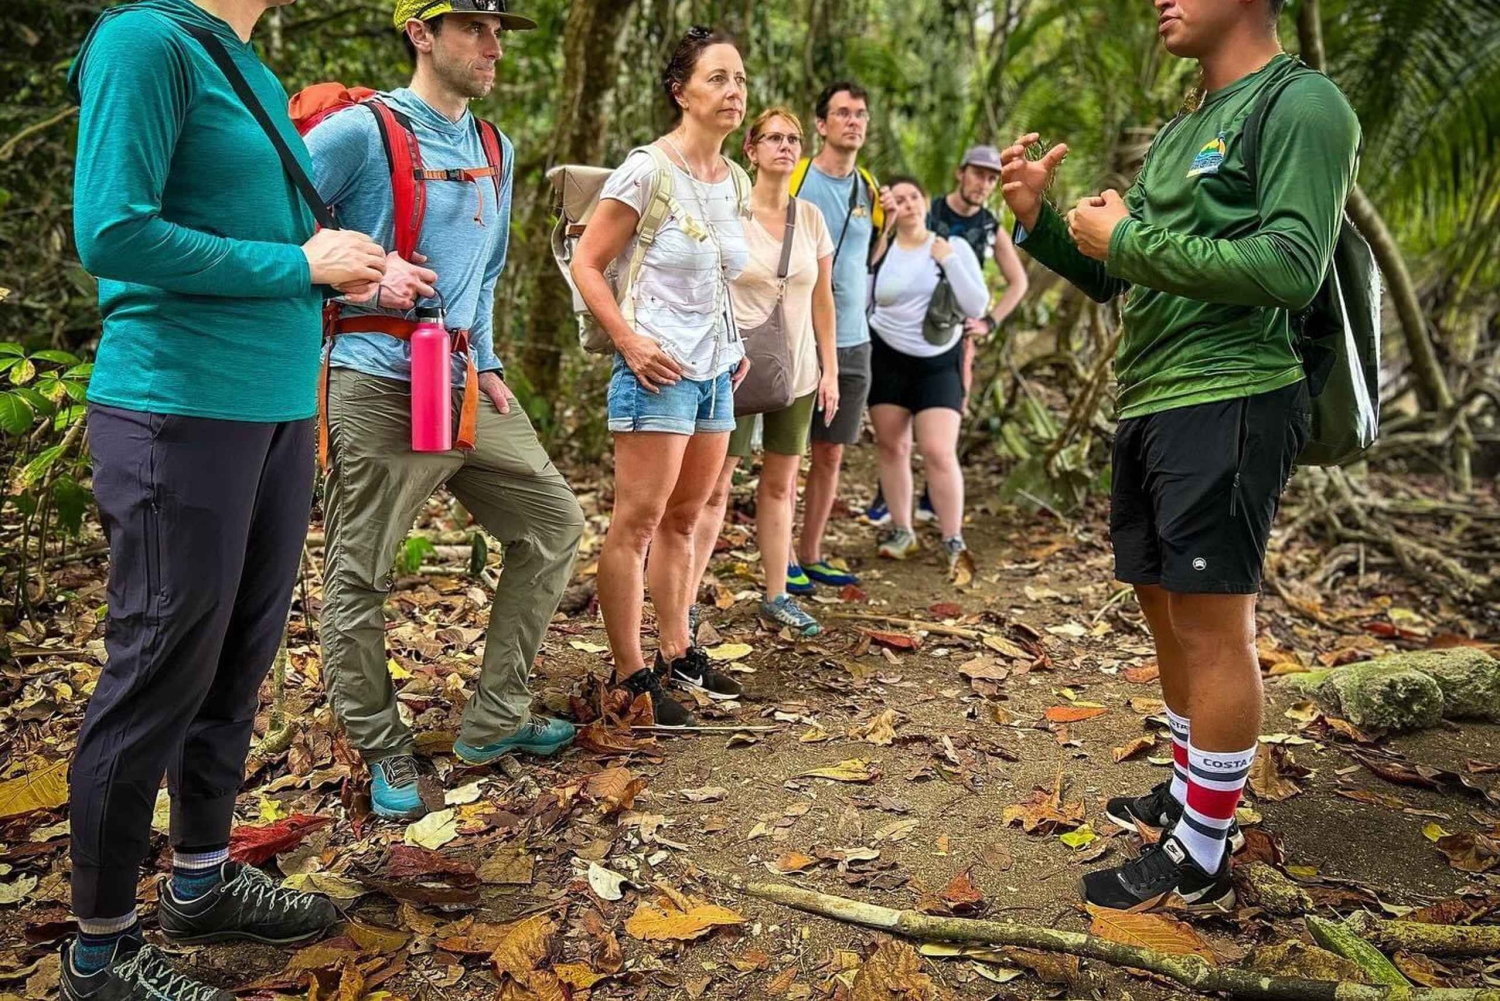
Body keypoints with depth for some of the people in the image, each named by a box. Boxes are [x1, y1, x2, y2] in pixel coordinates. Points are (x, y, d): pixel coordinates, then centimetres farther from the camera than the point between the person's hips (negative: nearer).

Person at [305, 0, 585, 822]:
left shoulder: (495, 148, 14)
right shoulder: (361, 131, -9)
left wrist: (488, 366, 12)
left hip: (466, 385, 7)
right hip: (379, 389, -7)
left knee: (553, 523, 9)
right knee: (358, 576, 0)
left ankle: (495, 719, 21)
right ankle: (385, 753, 21)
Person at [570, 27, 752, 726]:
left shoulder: (736, 182, 12)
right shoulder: (646, 170, -10)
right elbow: (586, 264, -9)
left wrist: (735, 346, 15)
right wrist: (628, 342, -17)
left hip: (715, 371, 8)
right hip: (660, 370, -7)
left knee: (684, 520, 14)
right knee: (638, 522, -4)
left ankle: (677, 653, 26)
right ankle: (630, 674, 4)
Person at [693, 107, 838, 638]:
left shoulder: (811, 217, 7)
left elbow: (822, 299, 12)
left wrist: (830, 370, 9)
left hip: (796, 373, 5)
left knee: (780, 484, 11)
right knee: (714, 485, -4)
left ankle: (777, 596, 20)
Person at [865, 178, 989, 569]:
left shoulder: (953, 247, -1)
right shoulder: (878, 251, -1)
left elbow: (976, 307, -7)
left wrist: (949, 261, -12)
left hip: (939, 363, -1)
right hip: (887, 360, 2)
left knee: (939, 452, -11)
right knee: (892, 447, 6)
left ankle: (954, 542, 0)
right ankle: (901, 531, 21)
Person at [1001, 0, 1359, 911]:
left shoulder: (1303, 104, -6)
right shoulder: (1181, 133, 19)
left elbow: (1291, 268, -19)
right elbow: (1111, 278, 22)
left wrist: (1129, 238, -13)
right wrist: (1039, 218, 5)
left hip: (1228, 408, -9)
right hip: (1150, 407, 9)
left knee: (1213, 628, -4)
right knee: (1170, 613, 15)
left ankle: (1201, 862, 6)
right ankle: (1187, 797, 31)